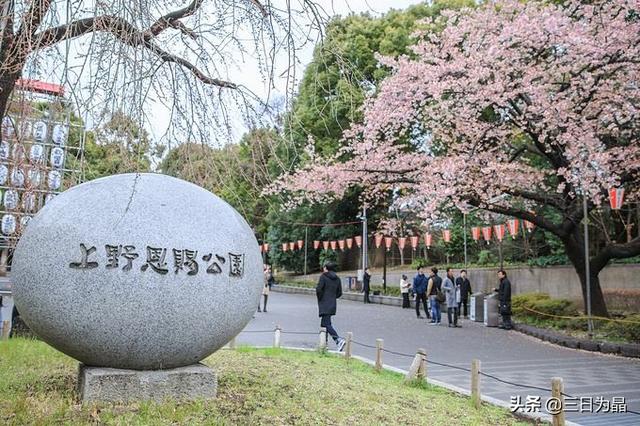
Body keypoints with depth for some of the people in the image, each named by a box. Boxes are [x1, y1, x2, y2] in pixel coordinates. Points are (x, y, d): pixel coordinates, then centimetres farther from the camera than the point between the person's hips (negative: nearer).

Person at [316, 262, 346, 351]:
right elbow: (339, 293, 10)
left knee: (327, 324, -11)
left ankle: (339, 340, -26)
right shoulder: (337, 279, 10)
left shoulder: (323, 276, -8)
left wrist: (320, 298, -1)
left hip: (324, 304, -7)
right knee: (324, 323, 17)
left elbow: (318, 289, -17)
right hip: (333, 304, 7)